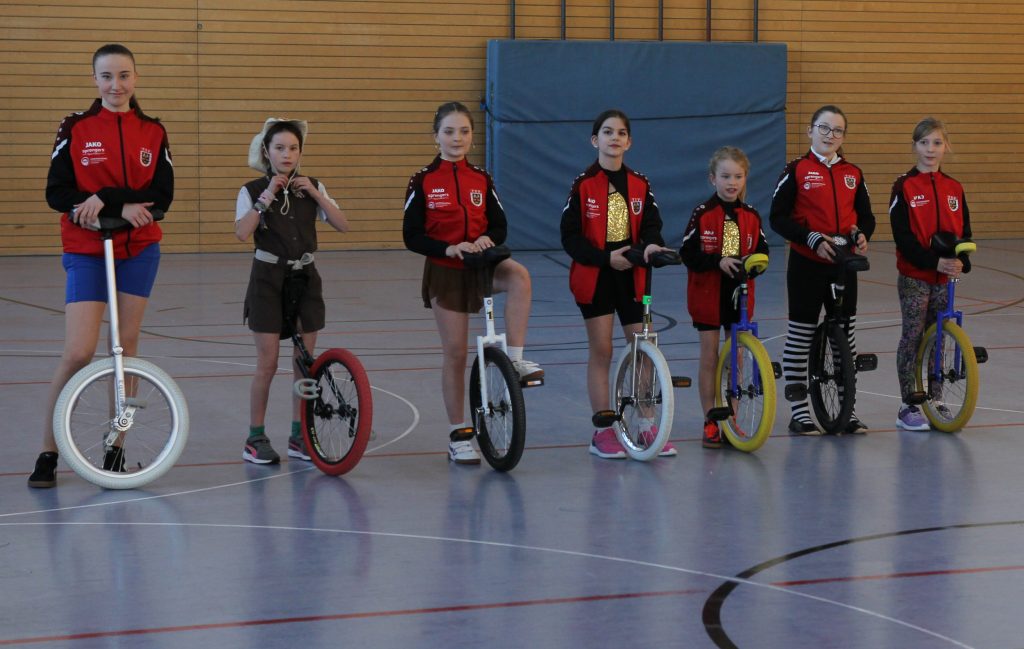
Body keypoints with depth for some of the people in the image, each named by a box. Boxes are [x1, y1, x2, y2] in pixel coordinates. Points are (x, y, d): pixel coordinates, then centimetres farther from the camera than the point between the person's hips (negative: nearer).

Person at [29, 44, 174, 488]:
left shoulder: (153, 133, 3)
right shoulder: (75, 129, -3)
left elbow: (161, 196, -6)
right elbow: (57, 194, -8)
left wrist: (105, 199, -20)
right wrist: (122, 207, -19)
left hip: (139, 250, 3)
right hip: (86, 252, -3)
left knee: (127, 347, 6)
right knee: (78, 354, -10)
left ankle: (116, 448, 16)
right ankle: (48, 453, 2)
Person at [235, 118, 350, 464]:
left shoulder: (312, 187, 6)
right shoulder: (253, 191, -3)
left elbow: (342, 225, -5)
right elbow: (242, 232, -20)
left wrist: (314, 194, -12)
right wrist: (267, 197, -21)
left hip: (304, 279, 3)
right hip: (268, 279, -3)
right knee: (267, 363, -5)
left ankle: (298, 435, 14)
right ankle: (256, 439, 5)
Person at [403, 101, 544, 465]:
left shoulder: (481, 179, 4)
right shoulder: (423, 181, -5)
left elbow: (499, 225, 7)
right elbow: (411, 236, -7)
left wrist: (488, 240, -17)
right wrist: (448, 248, -24)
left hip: (481, 267, 2)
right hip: (444, 271, -2)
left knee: (519, 276, -32)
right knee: (455, 353, 0)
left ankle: (515, 359, -25)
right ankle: (458, 435, 12)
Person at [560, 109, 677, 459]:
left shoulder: (640, 185, 4)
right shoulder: (583, 185, -6)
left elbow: (651, 224, 3)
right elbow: (570, 236, -7)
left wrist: (652, 245, -20)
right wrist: (605, 258, -18)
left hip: (631, 275, 3)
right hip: (594, 275, -3)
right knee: (601, 351, 1)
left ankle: (647, 427, 14)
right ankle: (602, 432, 8)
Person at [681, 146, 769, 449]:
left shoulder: (750, 216, 2)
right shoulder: (703, 214, -8)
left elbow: (762, 250, 4)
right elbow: (688, 254, -11)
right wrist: (718, 261, -24)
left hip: (740, 294, 3)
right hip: (707, 294, -3)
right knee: (710, 357, 3)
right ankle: (710, 422, 9)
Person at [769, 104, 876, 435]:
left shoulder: (852, 173, 8)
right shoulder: (797, 170, -3)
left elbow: (866, 216, 13)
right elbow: (778, 217, -7)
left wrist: (862, 234, -9)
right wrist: (812, 238, -18)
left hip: (844, 265, 4)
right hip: (806, 263, -4)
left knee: (846, 335, 8)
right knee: (800, 336, 1)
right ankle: (798, 411, 9)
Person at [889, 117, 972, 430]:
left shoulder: (954, 189, 6)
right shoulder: (905, 187, -7)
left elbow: (964, 232, 6)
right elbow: (902, 235, -13)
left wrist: (961, 261, -13)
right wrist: (933, 261, -21)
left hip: (944, 276, 4)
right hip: (914, 275, -4)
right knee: (912, 337, 0)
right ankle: (908, 407, 6)